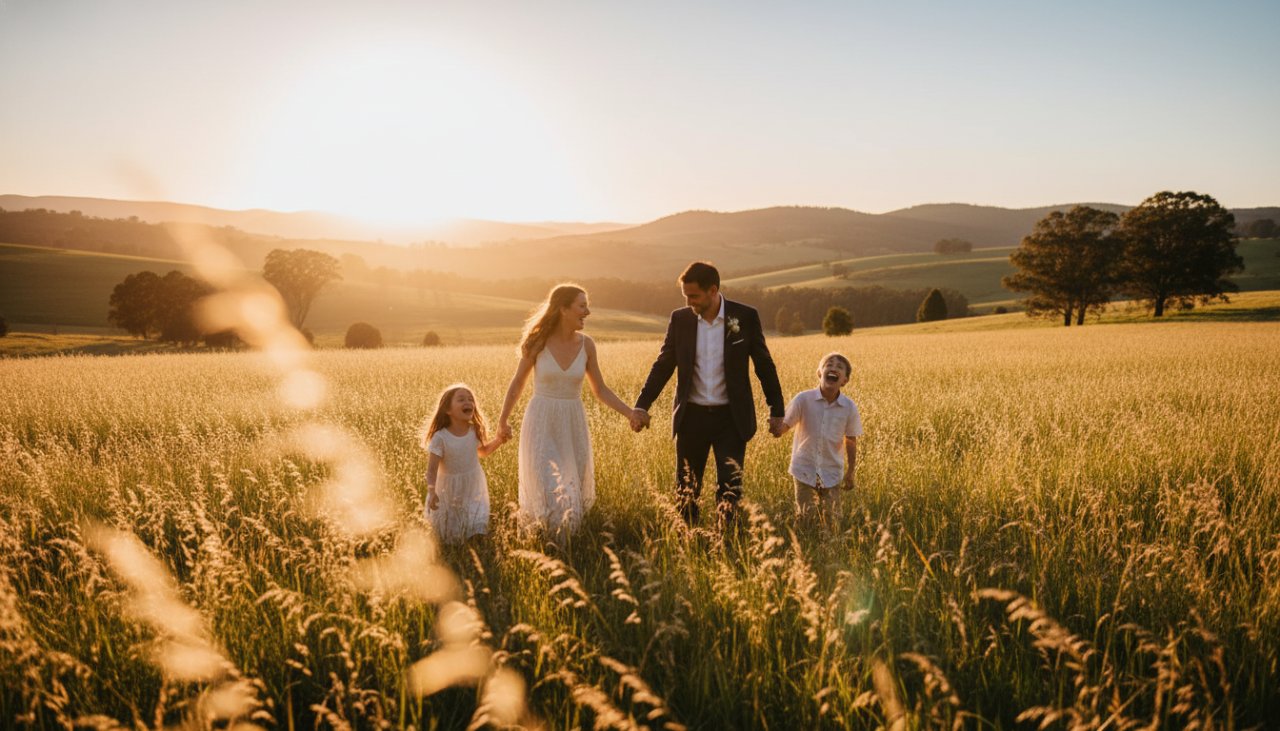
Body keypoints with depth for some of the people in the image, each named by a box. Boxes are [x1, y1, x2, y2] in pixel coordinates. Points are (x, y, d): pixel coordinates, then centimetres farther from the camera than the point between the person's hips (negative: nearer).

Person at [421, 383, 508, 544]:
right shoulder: (440, 437, -23)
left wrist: (498, 440, -5)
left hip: (473, 489, 3)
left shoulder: (474, 432, -9)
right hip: (449, 491, -2)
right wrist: (431, 491, -38)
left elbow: (483, 452, 11)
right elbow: (432, 468, -23)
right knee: (449, 534, 15)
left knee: (477, 528, -1)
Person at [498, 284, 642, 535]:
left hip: (572, 426, 3)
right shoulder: (538, 342, -8)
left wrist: (629, 412, -7)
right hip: (541, 424, -3)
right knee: (548, 495, -7)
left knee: (573, 495, 9)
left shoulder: (586, 345, -1)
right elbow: (518, 383, 6)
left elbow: (600, 390, 7)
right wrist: (503, 420, 13)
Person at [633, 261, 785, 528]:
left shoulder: (745, 316, -5)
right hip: (691, 416, 2)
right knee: (686, 488, 9)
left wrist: (776, 411, 3)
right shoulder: (680, 319, 0)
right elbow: (663, 364, 4)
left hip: (731, 417, -2)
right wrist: (642, 405, -5)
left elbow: (764, 365, 2)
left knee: (730, 486, -3)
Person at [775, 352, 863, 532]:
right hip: (805, 470, -1)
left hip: (832, 473, 1)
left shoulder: (850, 407, -9)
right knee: (805, 518, 4)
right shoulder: (803, 399, -14)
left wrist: (850, 473, 8)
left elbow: (851, 441, 2)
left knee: (831, 521, 6)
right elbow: (783, 428, -8)